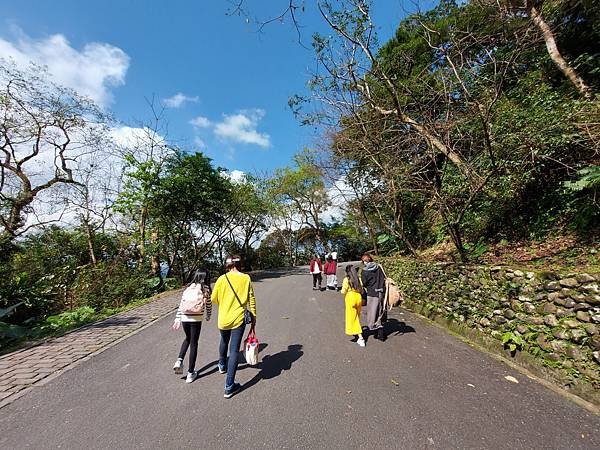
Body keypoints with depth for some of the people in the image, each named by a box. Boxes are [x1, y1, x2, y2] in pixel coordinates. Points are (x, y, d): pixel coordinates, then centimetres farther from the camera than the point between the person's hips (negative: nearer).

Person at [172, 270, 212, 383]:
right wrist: (208, 317, 24)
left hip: (184, 318, 4)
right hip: (196, 319, -4)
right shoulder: (206, 289, -1)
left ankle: (179, 360, 14)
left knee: (187, 339, 30)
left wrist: (177, 319, 6)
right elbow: (209, 306, 6)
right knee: (193, 344, 10)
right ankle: (190, 373, 19)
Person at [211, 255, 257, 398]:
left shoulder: (222, 279, -6)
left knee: (224, 342, 30)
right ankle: (229, 386, 7)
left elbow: (213, 299, 2)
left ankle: (222, 365, 54)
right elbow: (251, 299, -6)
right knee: (234, 350, 5)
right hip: (238, 319, -2)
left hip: (223, 318, 3)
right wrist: (254, 315, 4)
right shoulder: (246, 278, -8)